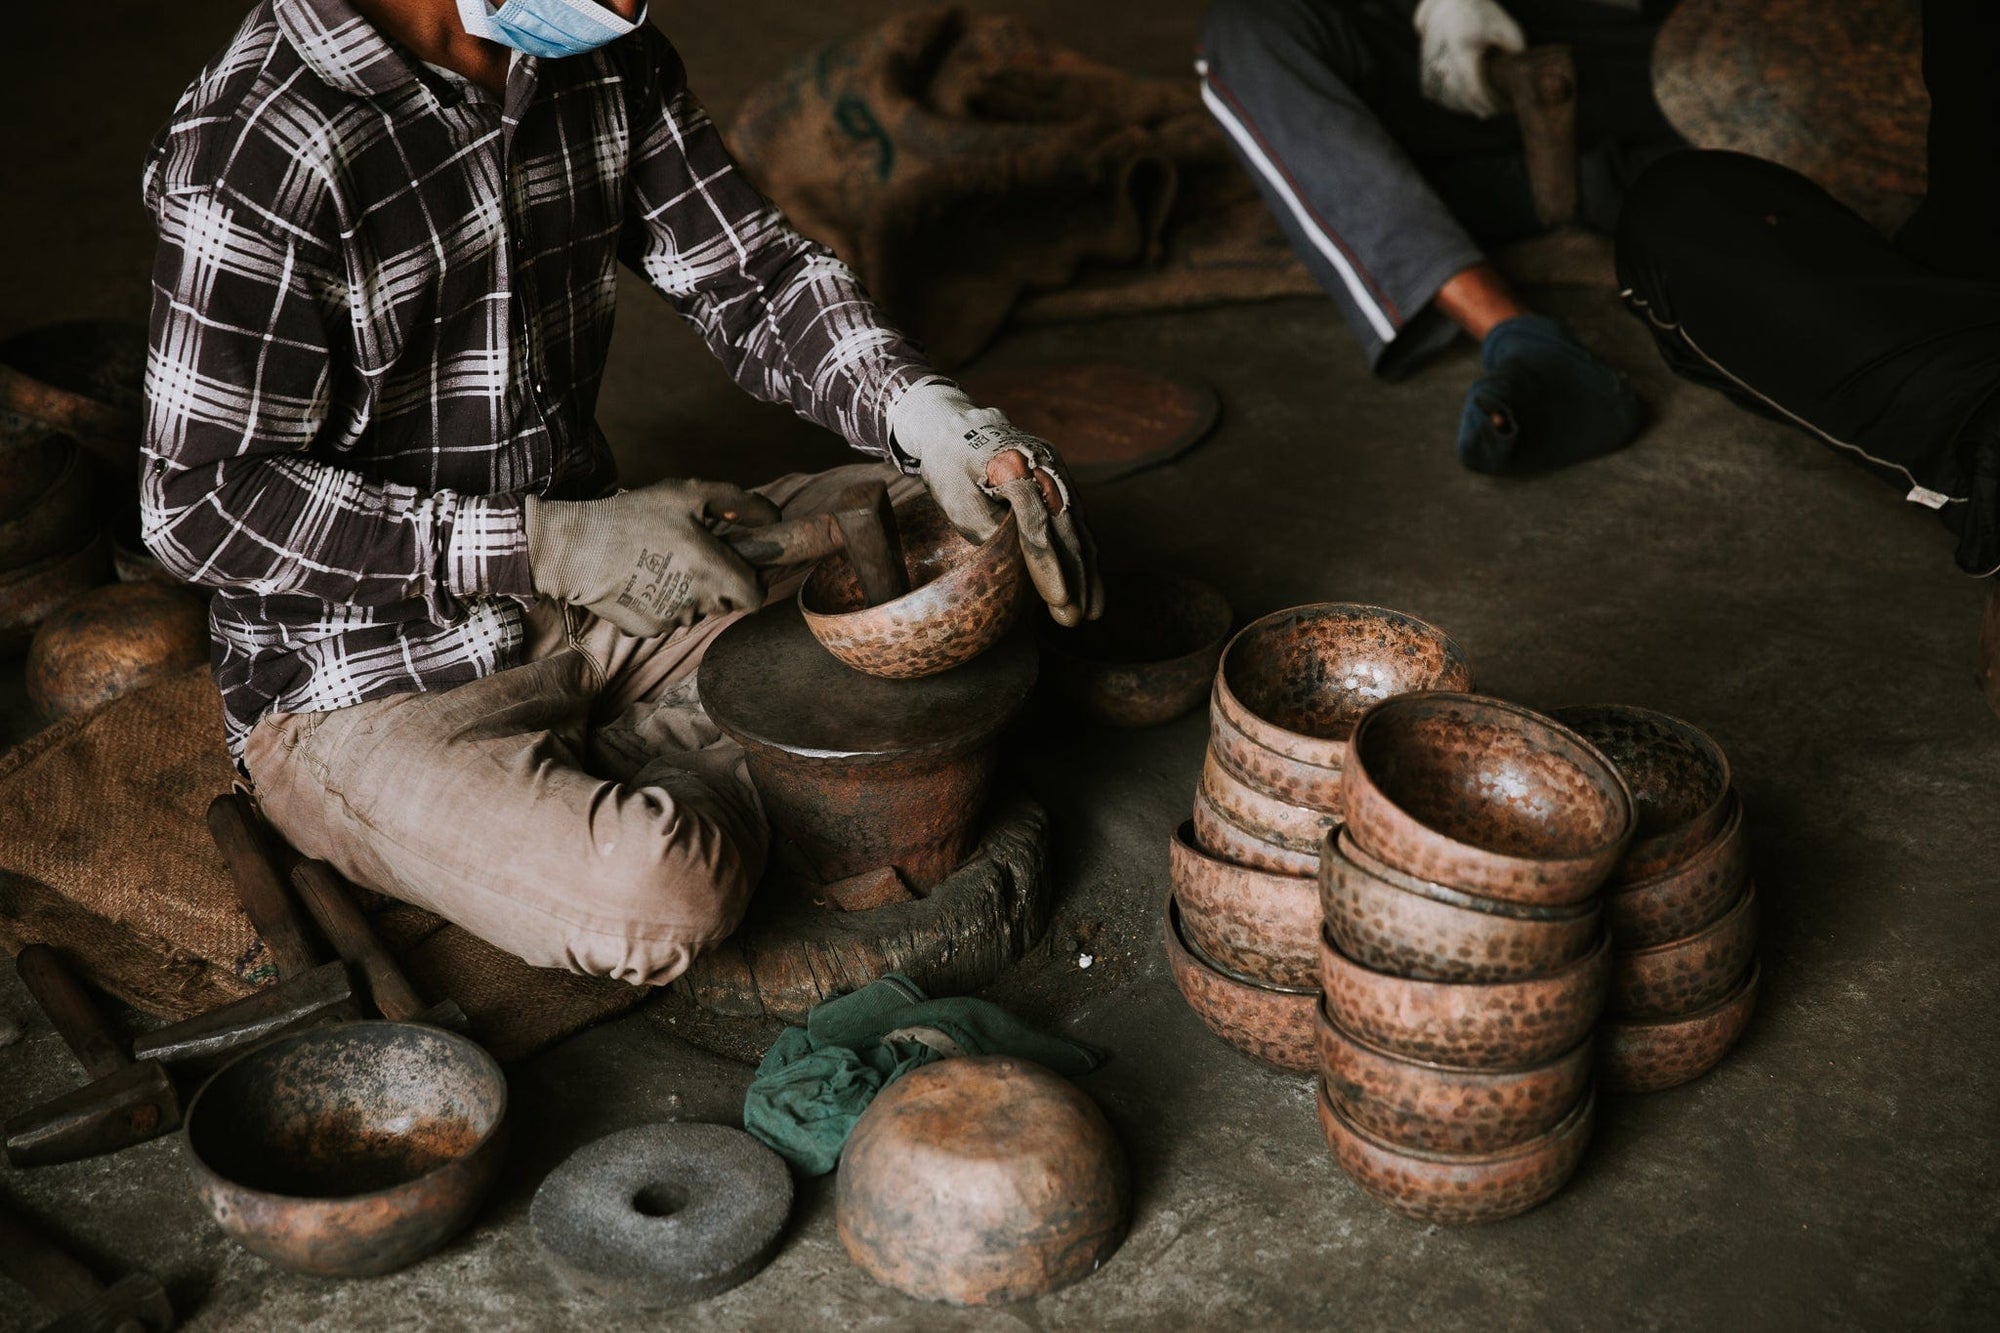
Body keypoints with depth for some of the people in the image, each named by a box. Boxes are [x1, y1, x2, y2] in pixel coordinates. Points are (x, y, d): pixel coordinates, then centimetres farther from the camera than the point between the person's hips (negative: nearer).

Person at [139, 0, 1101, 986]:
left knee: (952, 544, 3)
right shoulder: (258, 143, -24)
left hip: (587, 581, 8)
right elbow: (201, 506, -20)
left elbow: (752, 278, 4)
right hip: (366, 687, -7)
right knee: (660, 895, -33)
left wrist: (929, 418, -16)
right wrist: (549, 544, -24)